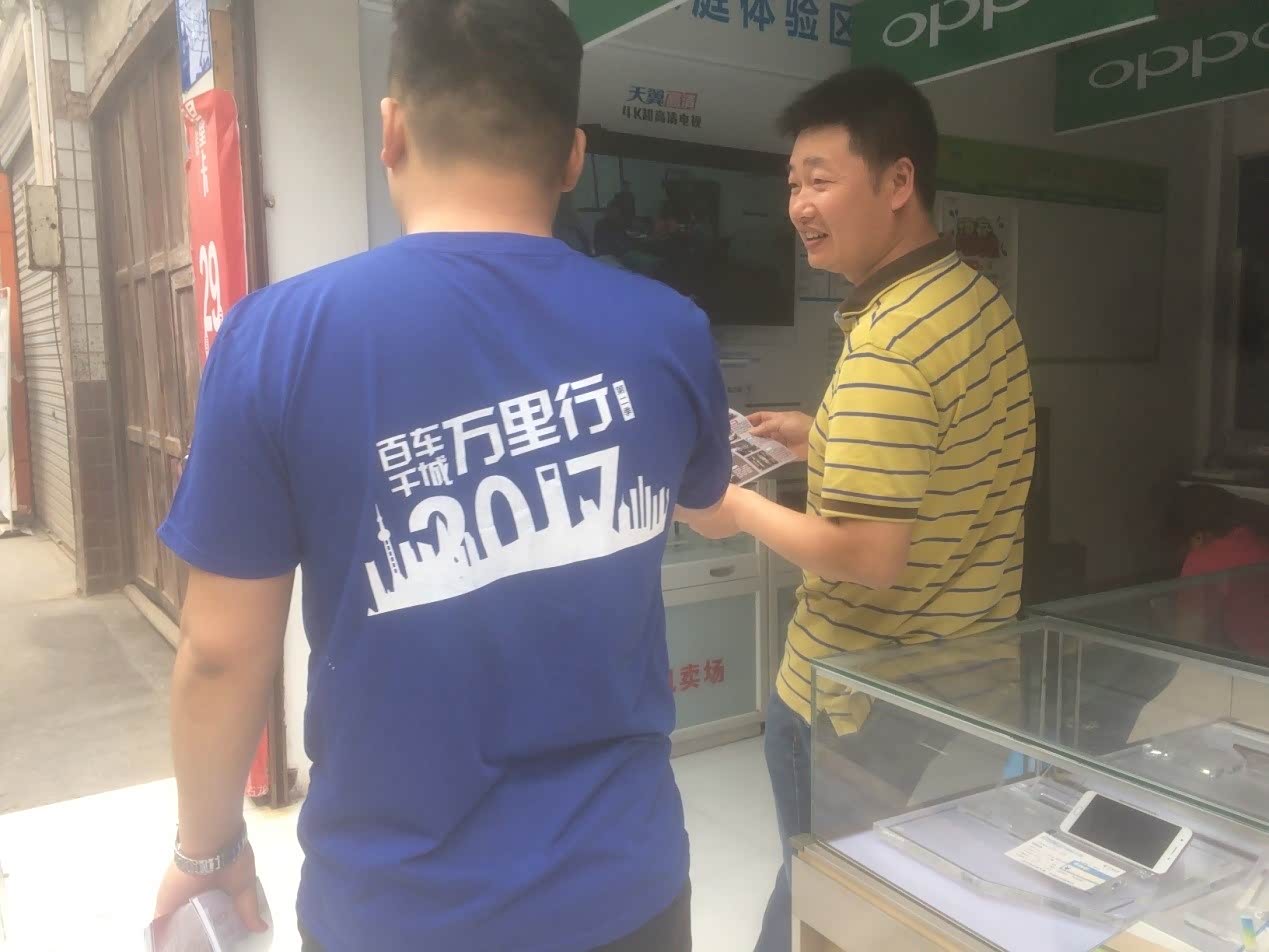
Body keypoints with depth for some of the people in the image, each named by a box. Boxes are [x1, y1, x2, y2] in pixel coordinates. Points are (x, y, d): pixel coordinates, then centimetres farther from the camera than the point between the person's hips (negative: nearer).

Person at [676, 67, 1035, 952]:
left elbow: (867, 556, -29)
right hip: (976, 671, 9)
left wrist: (740, 510, -14)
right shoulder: (983, 299, 2)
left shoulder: (886, 343, -26)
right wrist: (827, 441, 10)